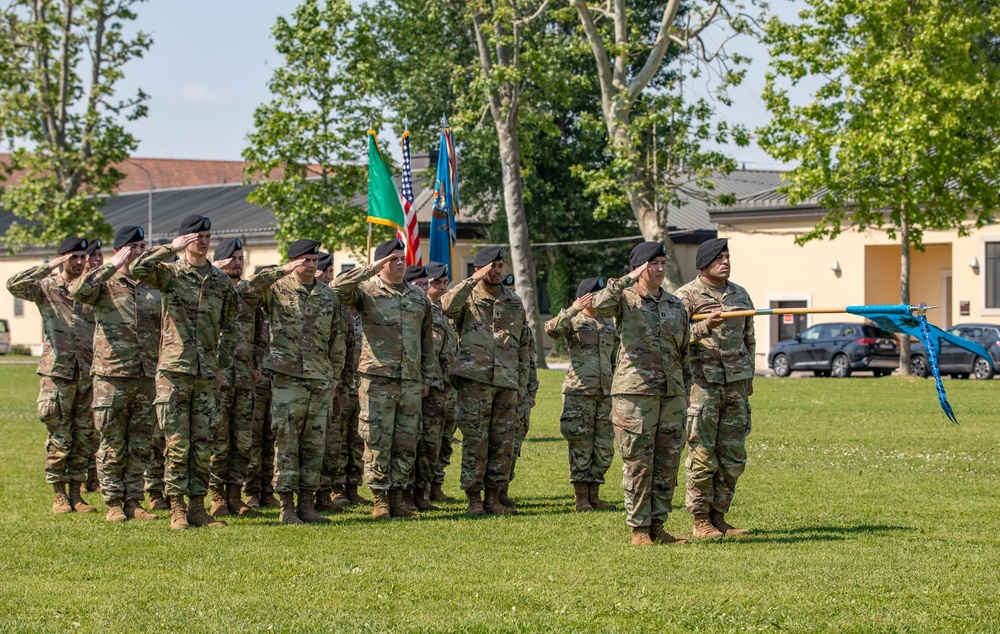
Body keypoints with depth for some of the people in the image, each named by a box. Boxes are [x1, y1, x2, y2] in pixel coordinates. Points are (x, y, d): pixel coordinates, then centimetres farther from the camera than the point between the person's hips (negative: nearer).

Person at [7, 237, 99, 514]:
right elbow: (14, 285, -14)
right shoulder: (46, 287, 3)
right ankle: (59, 496, 7)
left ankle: (76, 494, 13)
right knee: (59, 439, -1)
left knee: (85, 439, 5)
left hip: (88, 374, 3)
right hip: (57, 373, -3)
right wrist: (51, 267, -16)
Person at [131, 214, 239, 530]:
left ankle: (197, 506, 12)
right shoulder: (170, 273, 0)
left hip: (207, 374, 4)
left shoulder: (221, 281, 11)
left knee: (202, 445, 5)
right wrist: (171, 248, -16)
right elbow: (138, 268, -20)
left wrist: (223, 364, 13)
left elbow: (231, 326, 19)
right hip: (174, 371, -4)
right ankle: (177, 508, 2)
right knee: (177, 443, -4)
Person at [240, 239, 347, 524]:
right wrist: (283, 271, -21)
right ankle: (287, 506, 0)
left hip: (321, 382, 5)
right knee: (286, 443, -4)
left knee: (315, 445, 7)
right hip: (288, 379, -4)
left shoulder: (329, 296, 14)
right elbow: (247, 290, -20)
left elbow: (337, 339, 17)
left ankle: (307, 503, 13)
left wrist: (335, 376, 12)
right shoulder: (277, 290, 0)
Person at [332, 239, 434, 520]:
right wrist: (371, 270, -18)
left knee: (407, 443, 5)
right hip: (378, 380, -5)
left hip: (411, 381, 5)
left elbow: (427, 340, 20)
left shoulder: (419, 296, 15)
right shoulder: (367, 291, 0)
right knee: (378, 441, -4)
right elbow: (338, 287, -21)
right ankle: (380, 499, 2)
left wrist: (427, 377, 15)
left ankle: (397, 495, 14)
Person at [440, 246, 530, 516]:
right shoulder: (467, 297, 4)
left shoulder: (514, 302, 15)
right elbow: (448, 306, -21)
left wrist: (522, 384, 15)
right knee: (475, 441, -4)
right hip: (475, 380, -4)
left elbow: (523, 346, 19)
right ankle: (474, 500, 1)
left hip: (507, 383, 4)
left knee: (503, 443, 5)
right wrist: (473, 280, -23)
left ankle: (493, 499, 13)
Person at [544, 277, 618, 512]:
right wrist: (573, 310, -26)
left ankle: (594, 496, 13)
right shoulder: (573, 321, 1)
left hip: (606, 394, 5)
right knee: (580, 447, -3)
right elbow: (552, 329, -22)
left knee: (604, 448, 4)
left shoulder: (609, 325, 18)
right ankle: (580, 499, 2)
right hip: (579, 392, -5)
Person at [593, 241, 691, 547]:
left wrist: (686, 392, 17)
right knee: (638, 464, -3)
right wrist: (629, 280, -18)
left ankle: (657, 525, 14)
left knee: (667, 464, 6)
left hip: (672, 395, 5)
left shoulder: (675, 305, 15)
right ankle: (639, 529, 3)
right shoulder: (625, 299, 0)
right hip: (635, 393, -5)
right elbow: (600, 304, -24)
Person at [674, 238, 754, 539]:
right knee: (702, 455, -5)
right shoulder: (687, 296, -3)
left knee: (733, 457, 6)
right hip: (702, 382, -6)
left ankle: (719, 517, 14)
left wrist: (749, 376, 18)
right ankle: (701, 521, 1)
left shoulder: (740, 294, 16)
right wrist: (705, 327, -23)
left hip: (736, 384, 6)